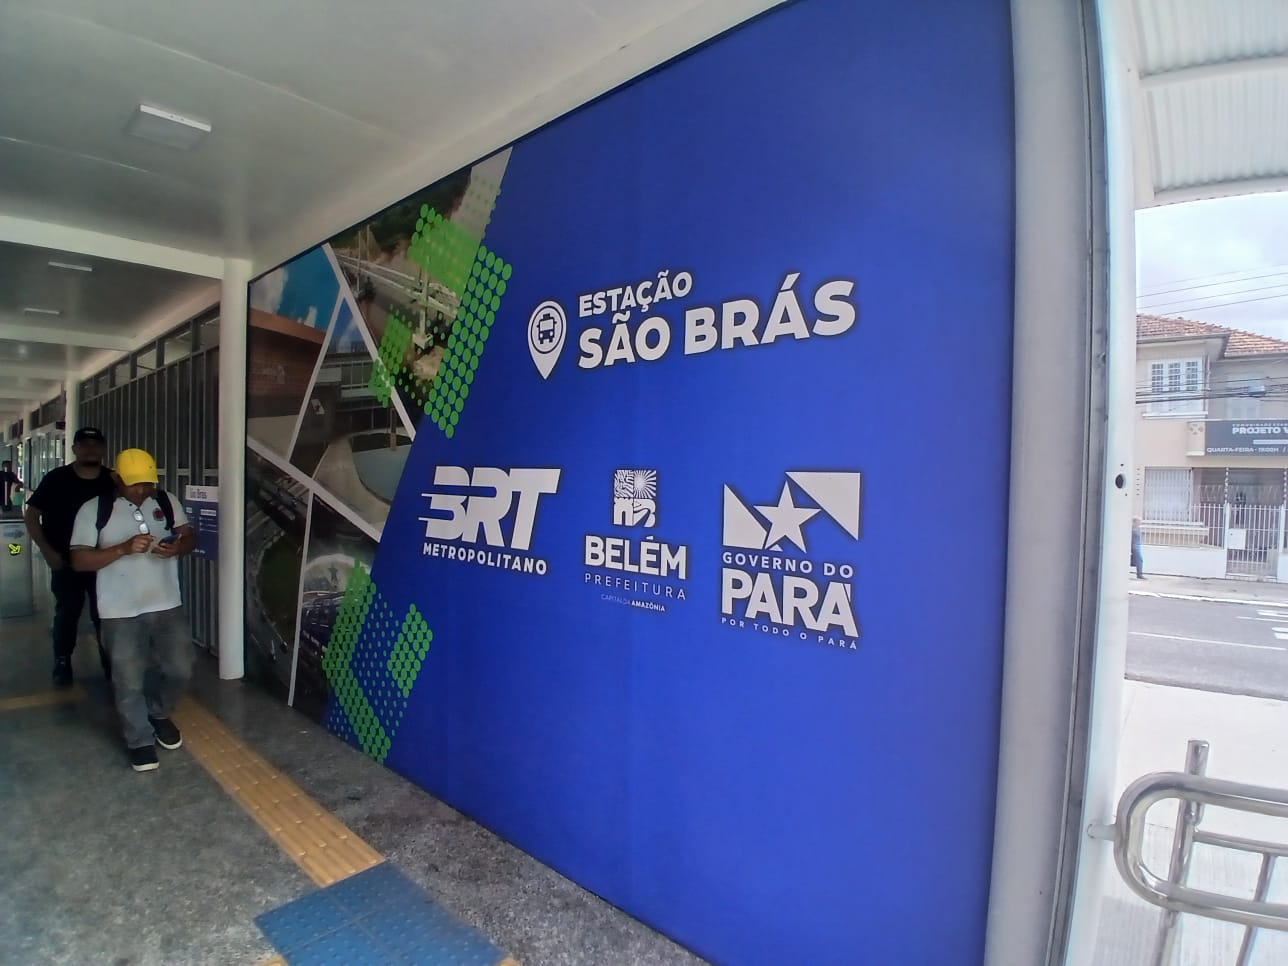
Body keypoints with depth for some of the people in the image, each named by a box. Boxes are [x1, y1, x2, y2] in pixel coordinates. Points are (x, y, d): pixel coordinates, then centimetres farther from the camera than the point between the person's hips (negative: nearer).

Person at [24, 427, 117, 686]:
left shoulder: (113, 481, -5)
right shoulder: (56, 479, -7)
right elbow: (31, 515, -2)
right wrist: (47, 551, -9)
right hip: (65, 561, 0)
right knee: (67, 613, 12)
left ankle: (111, 664, 21)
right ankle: (62, 664, 28)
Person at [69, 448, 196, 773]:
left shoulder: (167, 502, 3)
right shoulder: (94, 510, -5)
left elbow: (190, 537, 7)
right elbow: (79, 560, -9)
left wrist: (177, 547, -17)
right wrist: (125, 548, -24)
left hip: (167, 606, 3)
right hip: (121, 613, -2)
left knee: (180, 670, 7)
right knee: (129, 682, 5)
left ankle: (158, 713, 36)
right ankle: (140, 740, 26)